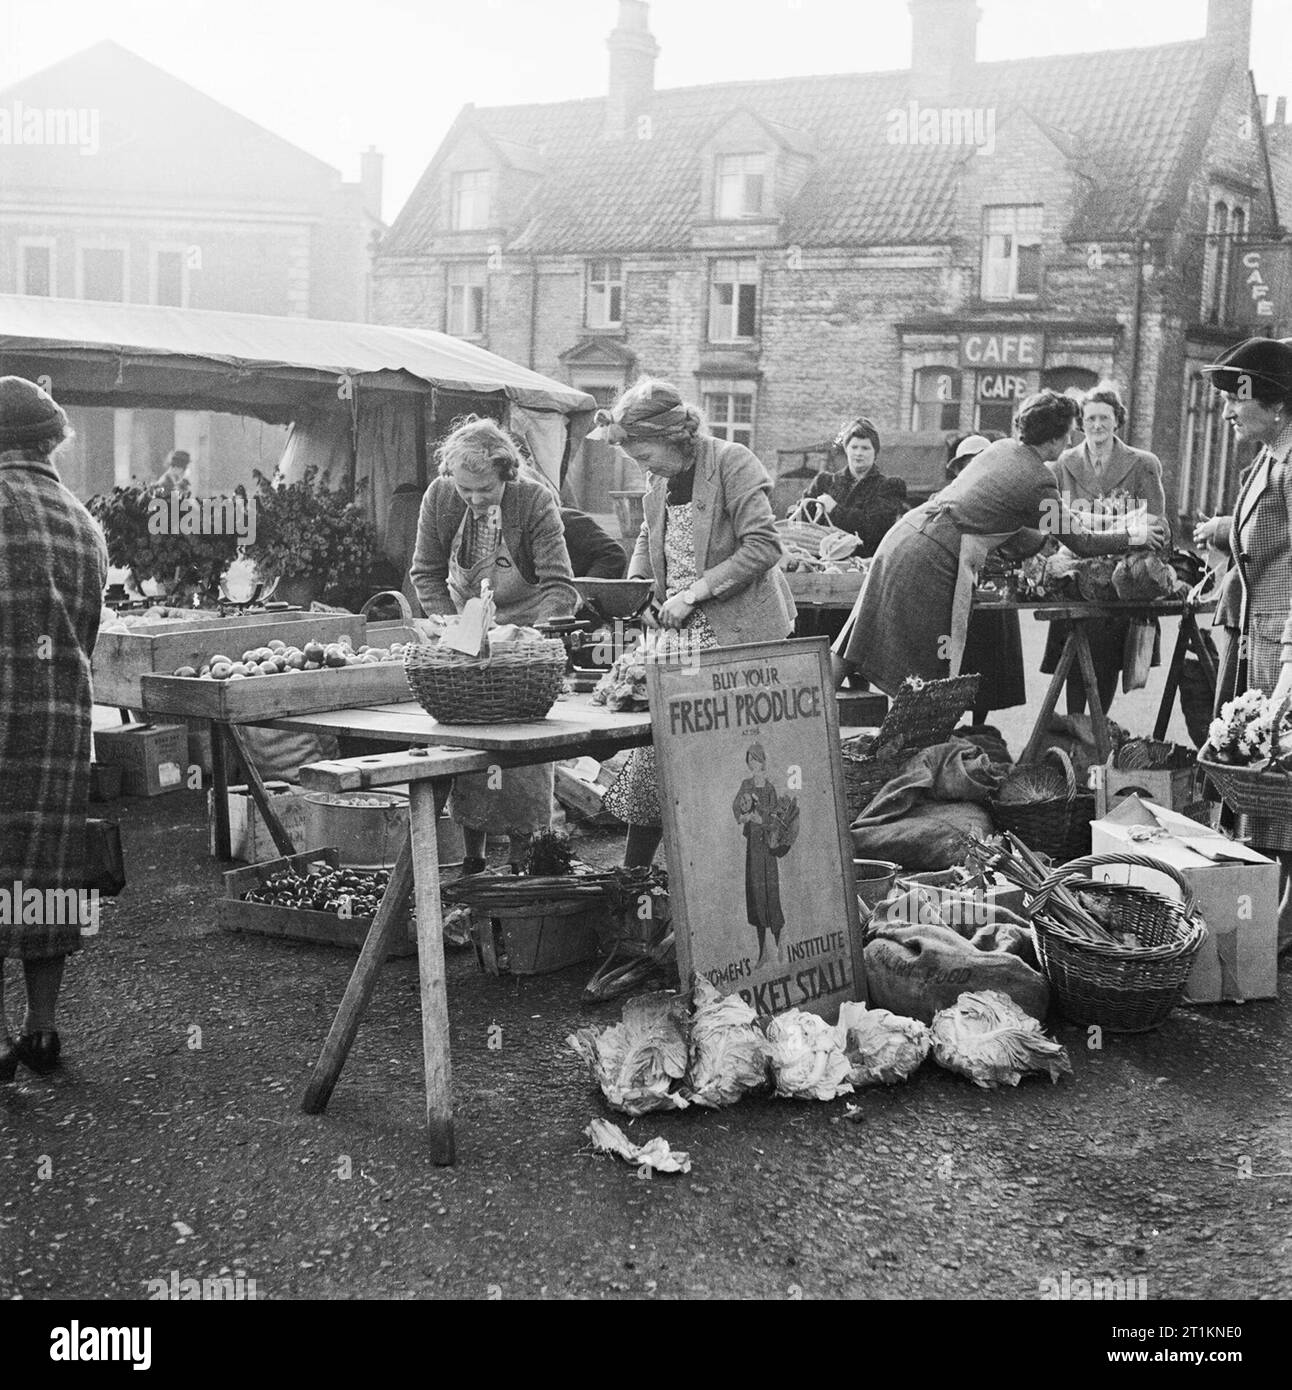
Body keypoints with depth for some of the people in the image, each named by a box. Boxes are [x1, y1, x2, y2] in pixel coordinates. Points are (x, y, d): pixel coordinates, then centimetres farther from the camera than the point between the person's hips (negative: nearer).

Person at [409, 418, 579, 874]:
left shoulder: (535, 501, -22)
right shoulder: (439, 497, -13)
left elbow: (560, 590, -24)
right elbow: (426, 574, -1)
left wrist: (525, 636, -37)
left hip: (525, 633, -3)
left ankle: (524, 862, 5)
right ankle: (472, 859, 11)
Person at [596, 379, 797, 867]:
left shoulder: (732, 463, -11)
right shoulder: (661, 482, 12)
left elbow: (763, 546, -17)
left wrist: (695, 591, -18)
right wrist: (635, 583, 12)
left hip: (737, 634, -7)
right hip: (680, 633, 7)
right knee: (653, 752, 4)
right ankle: (631, 878, 13)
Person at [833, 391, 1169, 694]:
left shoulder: (1001, 448, 17)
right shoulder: (1038, 481, -5)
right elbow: (1081, 544, 3)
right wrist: (1133, 536, 18)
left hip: (902, 535, 8)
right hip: (930, 561, -8)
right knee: (932, 671, 2)